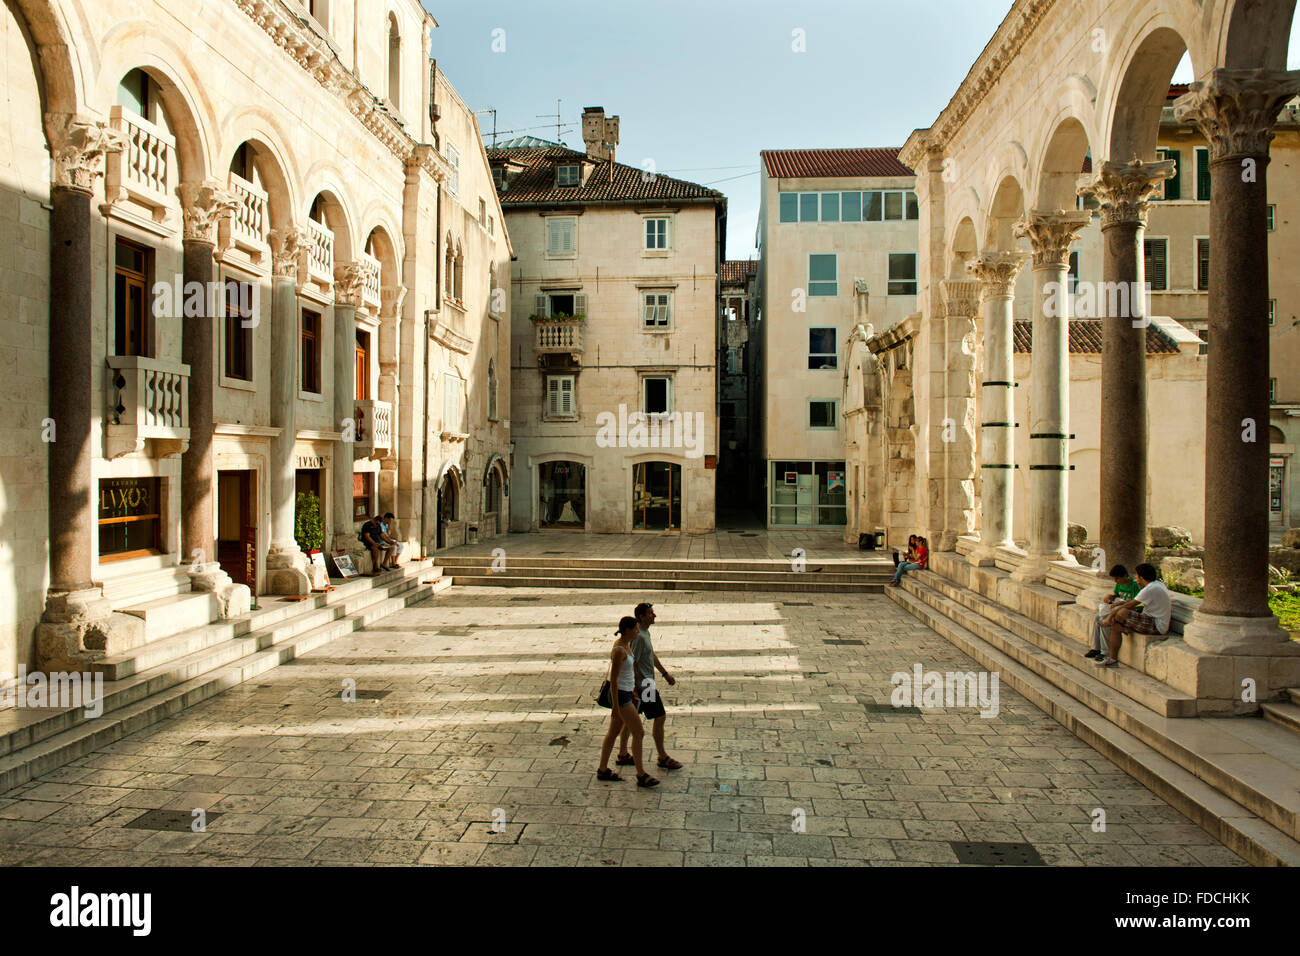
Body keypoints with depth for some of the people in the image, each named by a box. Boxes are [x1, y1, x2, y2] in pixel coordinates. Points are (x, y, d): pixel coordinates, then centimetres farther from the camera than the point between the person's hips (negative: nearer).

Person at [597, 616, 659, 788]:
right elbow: (613, 679, -21)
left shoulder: (626, 644, 6)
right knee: (639, 732, -5)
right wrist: (615, 706, -19)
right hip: (620, 695, -10)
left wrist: (632, 692, 24)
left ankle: (603, 770, 27)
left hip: (626, 693, 10)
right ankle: (641, 775, 1)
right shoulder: (618, 651, -23)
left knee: (613, 732, 16)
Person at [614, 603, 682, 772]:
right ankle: (663, 758, 10)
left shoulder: (645, 632, 9)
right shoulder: (639, 637, -23)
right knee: (660, 717, -2)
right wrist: (633, 689, -21)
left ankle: (622, 755, 26)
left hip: (642, 683, 10)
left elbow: (652, 655, 21)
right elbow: (632, 664, -23)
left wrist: (665, 674, 25)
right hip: (643, 685, -10)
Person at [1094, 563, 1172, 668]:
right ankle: (1112, 659, 2)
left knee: (1122, 613, -25)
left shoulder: (1151, 589, -19)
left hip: (1157, 627, -11)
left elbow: (1130, 605, -16)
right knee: (1116, 627, 1)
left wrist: (1112, 614, -8)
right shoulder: (1158, 584, 12)